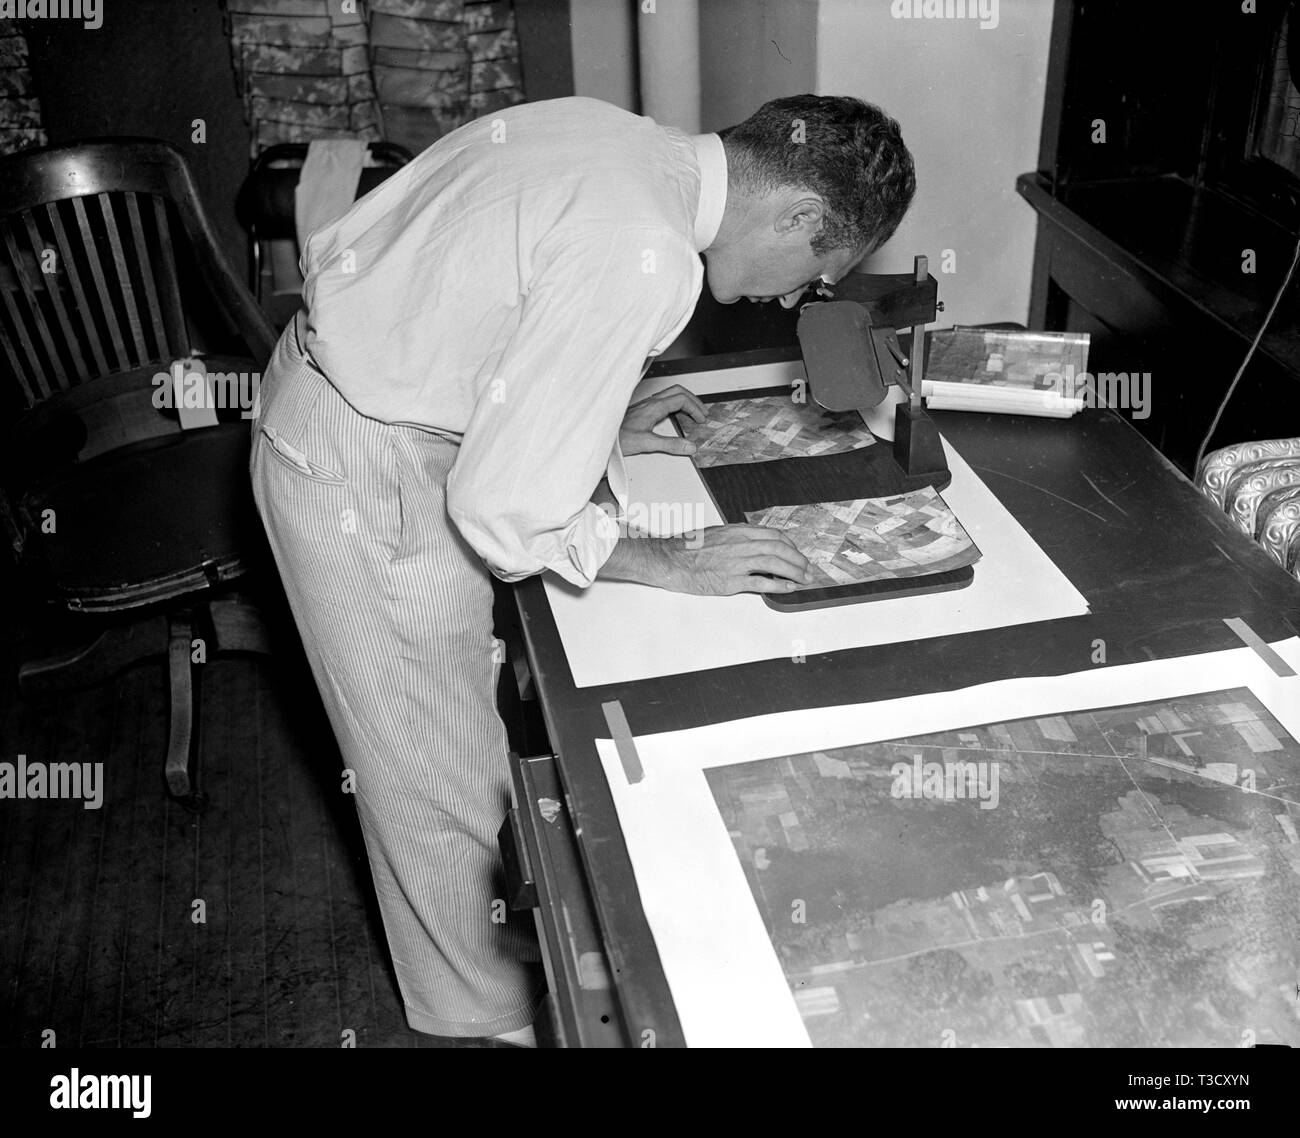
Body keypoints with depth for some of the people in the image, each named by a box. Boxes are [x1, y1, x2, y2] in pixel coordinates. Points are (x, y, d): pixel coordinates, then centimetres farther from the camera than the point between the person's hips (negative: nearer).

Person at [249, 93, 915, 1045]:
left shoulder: (622, 136, -1)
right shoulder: (643, 260, -30)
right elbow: (504, 508, -25)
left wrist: (595, 421, 11)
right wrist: (670, 562, -13)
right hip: (367, 481, -10)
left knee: (433, 743, 26)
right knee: (445, 771, 11)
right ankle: (487, 1010, 36)